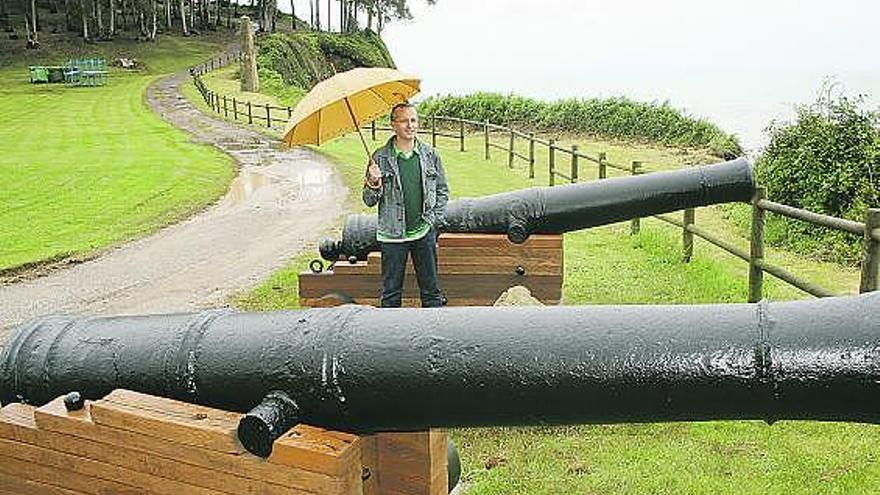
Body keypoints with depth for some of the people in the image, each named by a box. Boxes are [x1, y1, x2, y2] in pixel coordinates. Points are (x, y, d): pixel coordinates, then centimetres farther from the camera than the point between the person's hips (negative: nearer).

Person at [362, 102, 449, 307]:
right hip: (392, 235, -1)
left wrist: (432, 218, 0)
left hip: (424, 233, 1)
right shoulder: (381, 158, -4)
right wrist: (374, 183, -21)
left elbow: (443, 191, 10)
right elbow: (369, 200, -1)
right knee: (391, 292, 10)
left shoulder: (430, 155, 1)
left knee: (431, 289, 12)